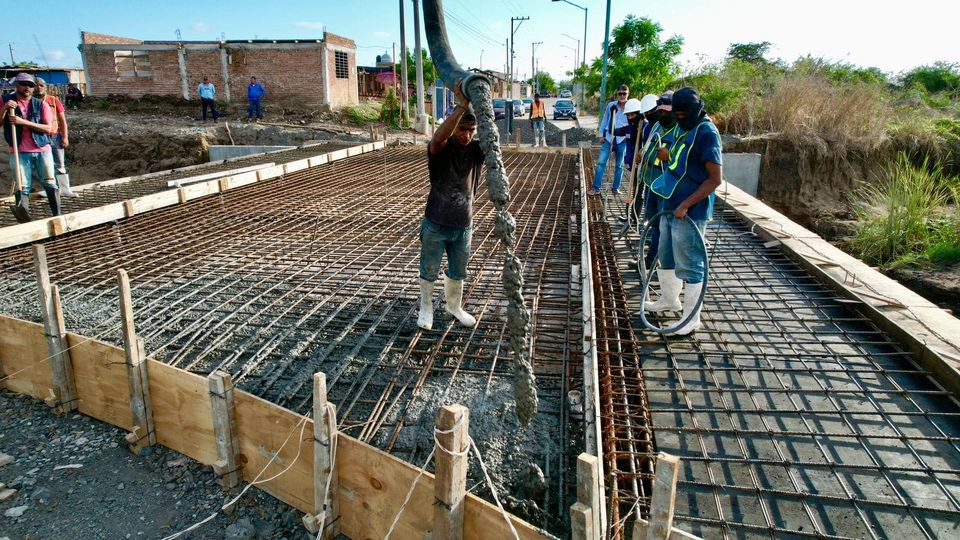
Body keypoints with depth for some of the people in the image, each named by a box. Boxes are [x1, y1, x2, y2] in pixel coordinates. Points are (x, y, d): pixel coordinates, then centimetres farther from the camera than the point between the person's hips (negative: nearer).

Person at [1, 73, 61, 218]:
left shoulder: (41, 104, 4)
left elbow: (48, 128, -7)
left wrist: (23, 122, -16)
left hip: (42, 150, 0)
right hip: (19, 152, 0)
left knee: (50, 184, 3)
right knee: (23, 187, -1)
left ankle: (57, 216, 10)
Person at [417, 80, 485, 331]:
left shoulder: (476, 149, -6)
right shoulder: (440, 150, -17)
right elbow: (439, 137, -40)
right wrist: (462, 104, -46)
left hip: (463, 226, 3)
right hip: (435, 225, -3)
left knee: (458, 272, 20)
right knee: (429, 271, 14)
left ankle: (454, 306, 44)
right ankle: (426, 308, 37)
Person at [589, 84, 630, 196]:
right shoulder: (611, 105, 0)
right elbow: (605, 120, 8)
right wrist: (602, 135, 4)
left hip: (622, 140, 0)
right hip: (608, 138, 1)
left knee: (619, 165, 10)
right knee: (601, 162, -4)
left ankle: (616, 188, 20)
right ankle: (596, 188, -1)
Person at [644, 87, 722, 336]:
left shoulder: (706, 133, -16)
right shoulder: (680, 129, 9)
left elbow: (715, 179, -19)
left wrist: (685, 205, -22)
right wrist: (666, 154, -1)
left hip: (689, 213, -9)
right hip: (670, 207, 9)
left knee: (689, 265, 1)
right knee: (666, 258, 22)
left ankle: (691, 318, 13)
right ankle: (669, 299, 42)